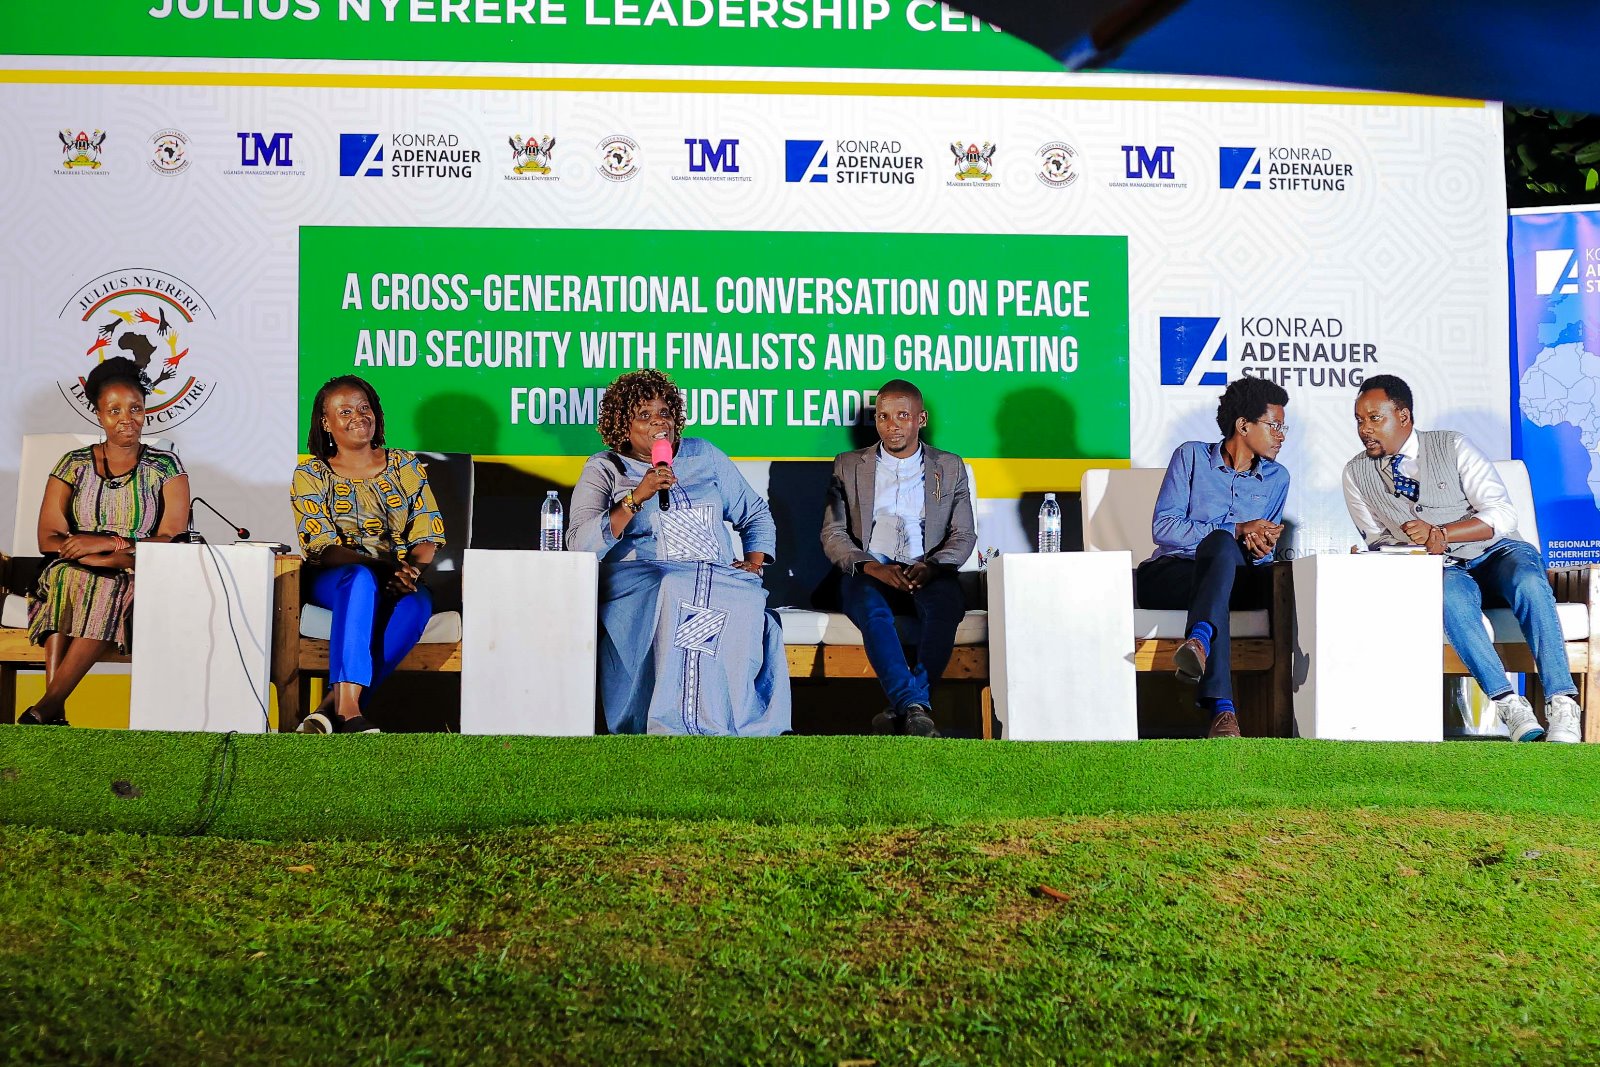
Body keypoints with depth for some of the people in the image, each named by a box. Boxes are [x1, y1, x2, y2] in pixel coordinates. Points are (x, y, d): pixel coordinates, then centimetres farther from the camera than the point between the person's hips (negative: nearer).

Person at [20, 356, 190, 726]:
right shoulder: (74, 464, 11)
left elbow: (172, 541, -4)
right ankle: (55, 714, -41)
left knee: (111, 593, -36)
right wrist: (120, 546, -15)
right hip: (75, 577, 1)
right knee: (66, 577, -35)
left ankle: (44, 709, -36)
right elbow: (48, 539, 1)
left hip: (140, 584, -1)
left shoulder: (165, 467, 7)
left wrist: (103, 546, -17)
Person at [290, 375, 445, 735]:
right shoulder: (310, 476, 7)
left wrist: (412, 571, -18)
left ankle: (334, 704, -38)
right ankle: (349, 709, -50)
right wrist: (383, 565, -23)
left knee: (419, 602, -35)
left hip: (401, 585, 2)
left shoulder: (407, 466, 13)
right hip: (335, 582, -2)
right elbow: (322, 549, -5)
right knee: (362, 579, -39)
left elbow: (428, 537, 6)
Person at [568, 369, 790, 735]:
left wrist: (755, 562, 7)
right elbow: (581, 545, -6)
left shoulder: (704, 456, 20)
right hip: (642, 579, -3)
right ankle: (670, 727, -33)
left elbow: (756, 514, 27)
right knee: (673, 598, -39)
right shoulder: (604, 469, 9)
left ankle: (748, 726, -23)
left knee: (750, 609, -31)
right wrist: (638, 497, -16)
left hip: (719, 578, 3)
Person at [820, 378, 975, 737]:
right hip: (868, 573, 0)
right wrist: (873, 568, -13)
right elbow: (832, 535, 6)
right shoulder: (849, 466, 14)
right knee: (872, 610, -36)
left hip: (928, 574, 0)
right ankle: (916, 711, -44)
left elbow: (964, 536, 9)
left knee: (946, 605, -35)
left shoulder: (950, 467, 16)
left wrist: (931, 567, -12)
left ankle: (903, 709, -35)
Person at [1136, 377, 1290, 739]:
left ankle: (1199, 640, -60)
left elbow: (1264, 546, 16)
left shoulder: (1277, 478, 16)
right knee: (1222, 543, -37)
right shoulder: (1192, 456, 3)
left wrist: (1262, 548, -11)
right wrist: (1236, 530, -15)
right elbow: (1162, 527, -8)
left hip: (1232, 581, 3)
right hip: (1168, 574, -3)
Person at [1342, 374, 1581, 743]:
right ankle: (1508, 703, -37)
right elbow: (1377, 540, 9)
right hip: (1442, 572, 0)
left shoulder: (1451, 446, -1)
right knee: (1450, 596, -36)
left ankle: (1562, 706, -37)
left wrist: (1440, 533, -22)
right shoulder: (1356, 473, 6)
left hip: (1497, 552, 0)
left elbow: (1503, 515, -7)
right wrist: (1421, 548, -13)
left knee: (1528, 583, -35)